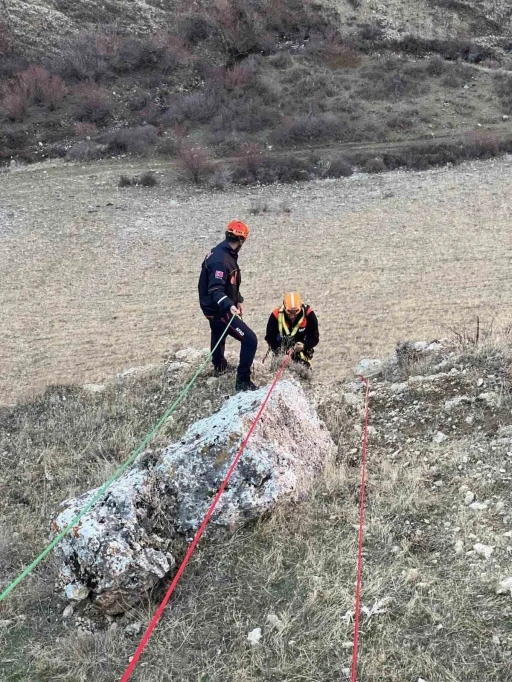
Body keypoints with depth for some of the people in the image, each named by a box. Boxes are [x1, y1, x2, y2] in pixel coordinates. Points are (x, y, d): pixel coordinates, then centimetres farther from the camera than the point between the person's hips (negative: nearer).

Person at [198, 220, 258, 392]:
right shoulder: (220, 260, -28)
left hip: (215, 307, 11)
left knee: (218, 334, 34)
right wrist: (229, 306, -49)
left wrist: (238, 301, 13)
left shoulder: (226, 254, 4)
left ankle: (219, 366, 61)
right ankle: (243, 381, -11)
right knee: (250, 339, -15)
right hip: (219, 310, -11)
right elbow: (215, 290, -35)